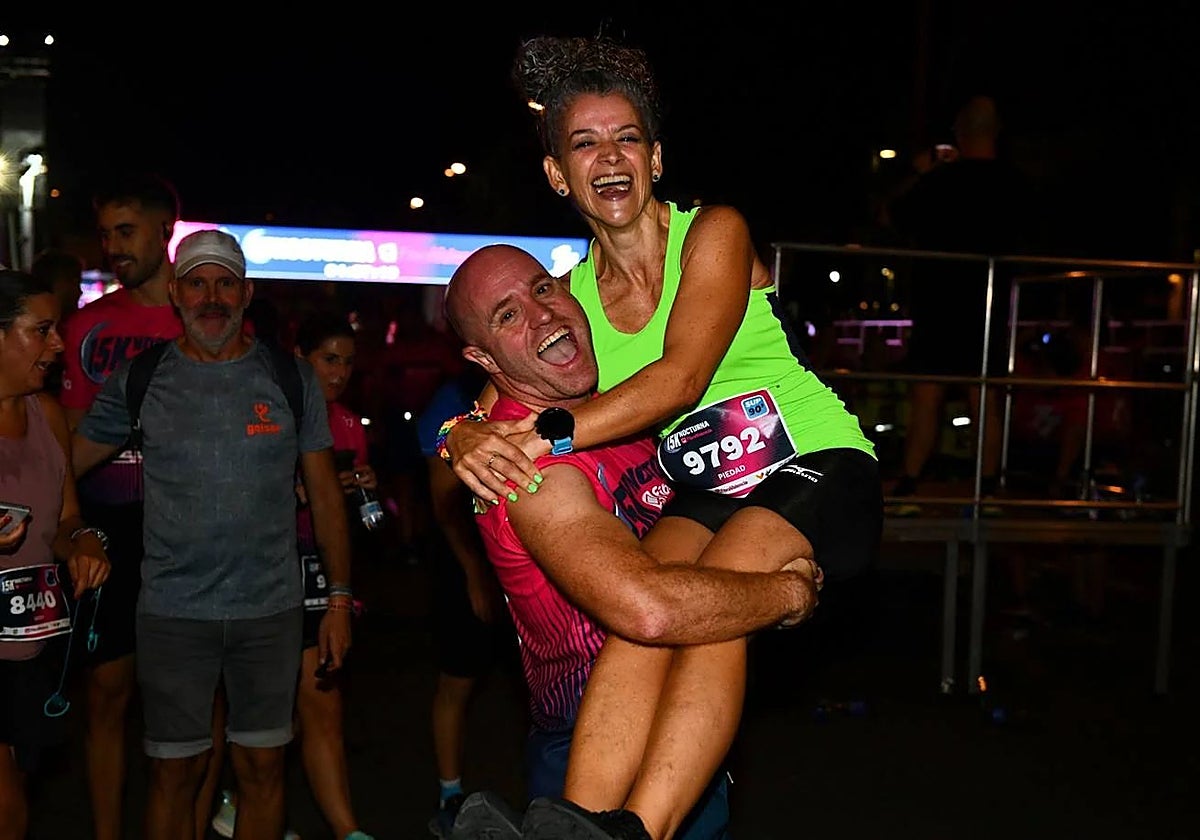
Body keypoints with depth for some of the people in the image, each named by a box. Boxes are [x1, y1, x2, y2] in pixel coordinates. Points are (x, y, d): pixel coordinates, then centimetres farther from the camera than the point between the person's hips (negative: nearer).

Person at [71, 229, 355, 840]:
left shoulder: (290, 378, 3)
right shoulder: (137, 381, 3)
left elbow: (324, 494, 6)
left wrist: (339, 599, 3)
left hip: (272, 609, 0)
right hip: (172, 612, 0)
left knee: (262, 769, 9)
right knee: (174, 772, 8)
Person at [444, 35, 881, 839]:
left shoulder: (714, 231, -8)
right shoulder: (570, 297, 6)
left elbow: (680, 377, -21)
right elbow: (498, 397, -1)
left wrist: (544, 434, -30)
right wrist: (469, 439, -27)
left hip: (819, 469, -4)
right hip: (705, 497, 4)